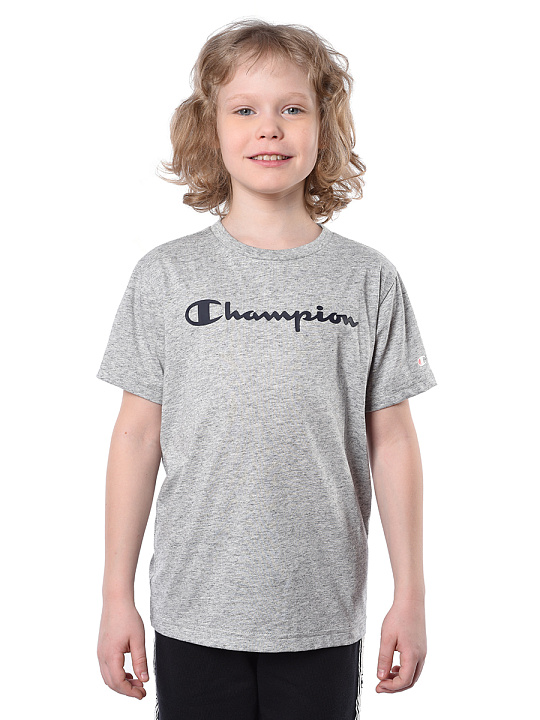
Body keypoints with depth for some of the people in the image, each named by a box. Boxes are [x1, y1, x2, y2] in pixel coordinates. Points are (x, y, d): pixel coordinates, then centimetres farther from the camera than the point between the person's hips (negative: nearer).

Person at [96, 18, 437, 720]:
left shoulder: (368, 279, 0)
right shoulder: (165, 276, -1)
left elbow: (391, 441, 2)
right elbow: (138, 435, 1)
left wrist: (410, 596, 3)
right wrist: (117, 595, 2)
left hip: (324, 619, 0)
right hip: (193, 616, 0)